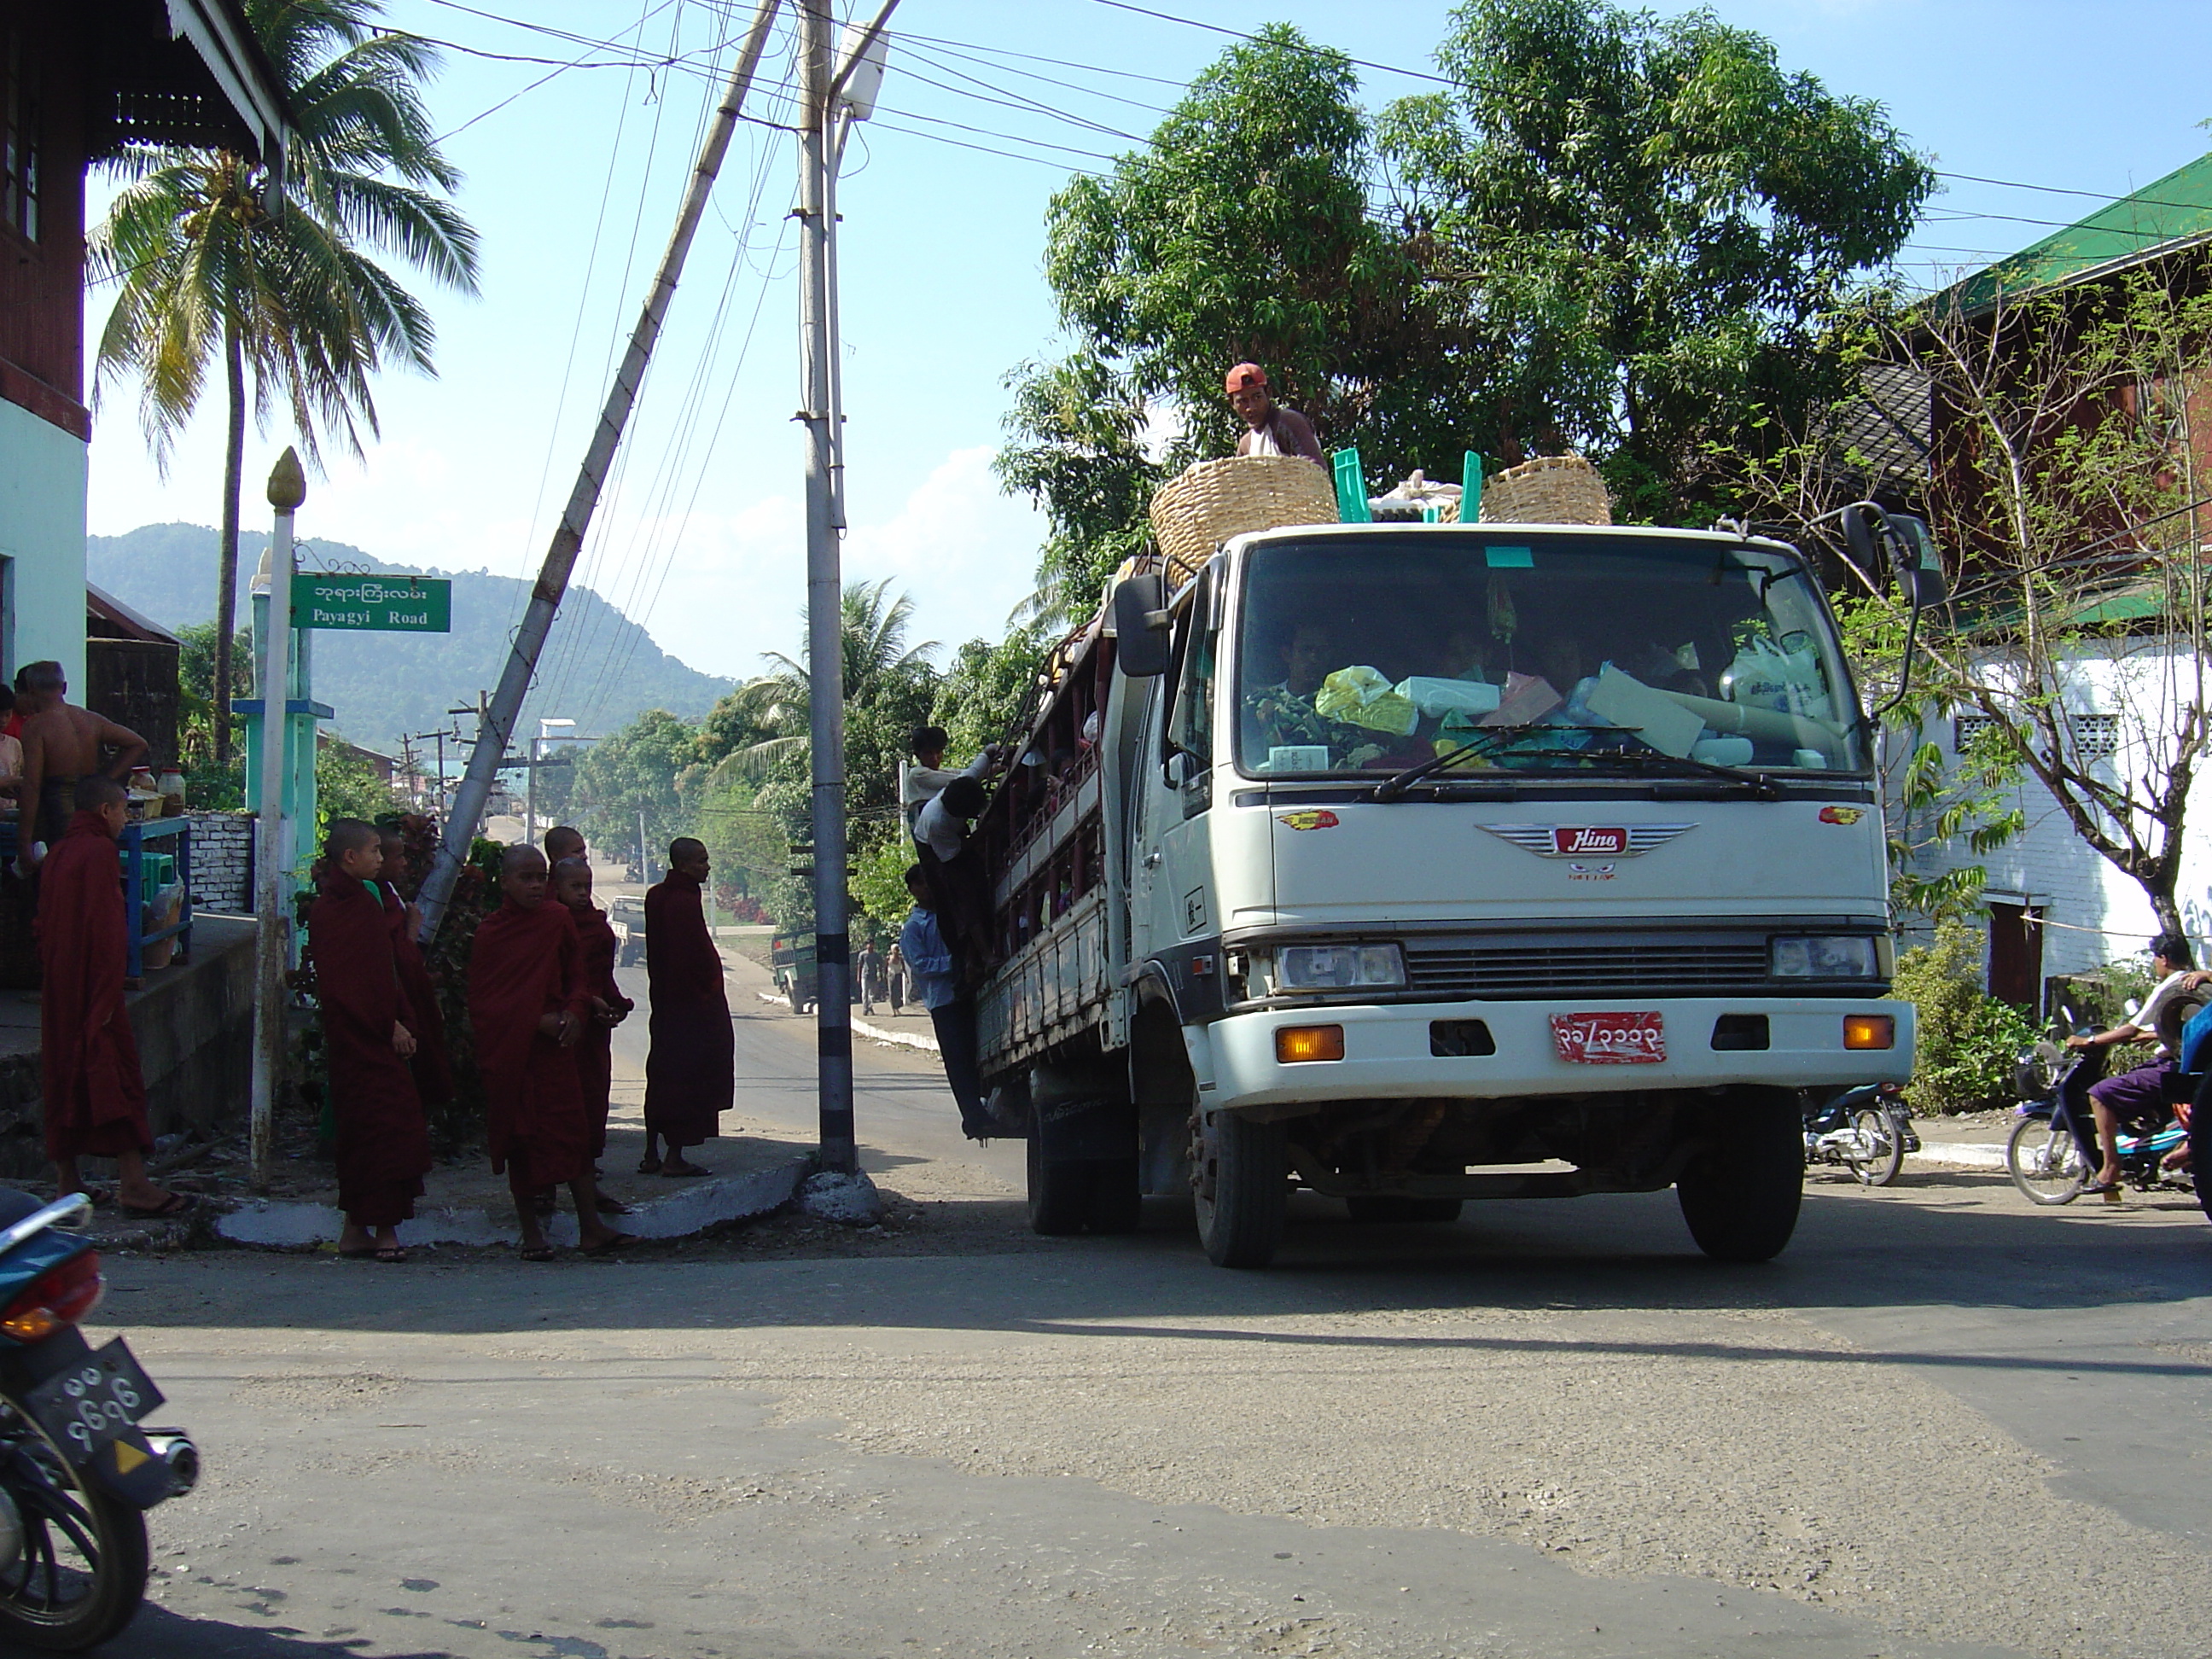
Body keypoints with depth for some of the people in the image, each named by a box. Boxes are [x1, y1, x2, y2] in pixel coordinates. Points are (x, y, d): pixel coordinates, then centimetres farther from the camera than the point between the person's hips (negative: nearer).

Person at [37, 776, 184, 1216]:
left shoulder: (59, 853, 13)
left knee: (64, 1078, 12)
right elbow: (105, 928, -19)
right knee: (117, 1078, -8)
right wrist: (107, 994, -19)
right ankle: (134, 1187, -10)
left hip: (57, 991, 9)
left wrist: (51, 969, 22)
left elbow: (45, 924, 18)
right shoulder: (100, 852, -14)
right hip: (92, 988, -9)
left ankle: (67, 1180, 17)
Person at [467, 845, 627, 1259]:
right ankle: (531, 1233, 11)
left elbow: (576, 975, 14)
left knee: (574, 1131, -3)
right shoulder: (489, 932, -3)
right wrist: (534, 1020, -13)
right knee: (519, 1139, 3)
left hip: (553, 1044, 2)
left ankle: (590, 1228, -2)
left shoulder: (558, 920, 4)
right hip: (507, 1050, -2)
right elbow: (480, 1003, -4)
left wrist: (574, 1011, -7)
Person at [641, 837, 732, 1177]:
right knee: (688, 1075, -4)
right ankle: (674, 1156, -2)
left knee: (663, 1077, 13)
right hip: (692, 1003, -9)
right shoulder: (684, 901, -17)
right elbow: (696, 954, -20)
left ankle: (651, 1155, 17)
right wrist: (709, 990, -9)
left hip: (667, 1000, 9)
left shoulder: (658, 897, 11)